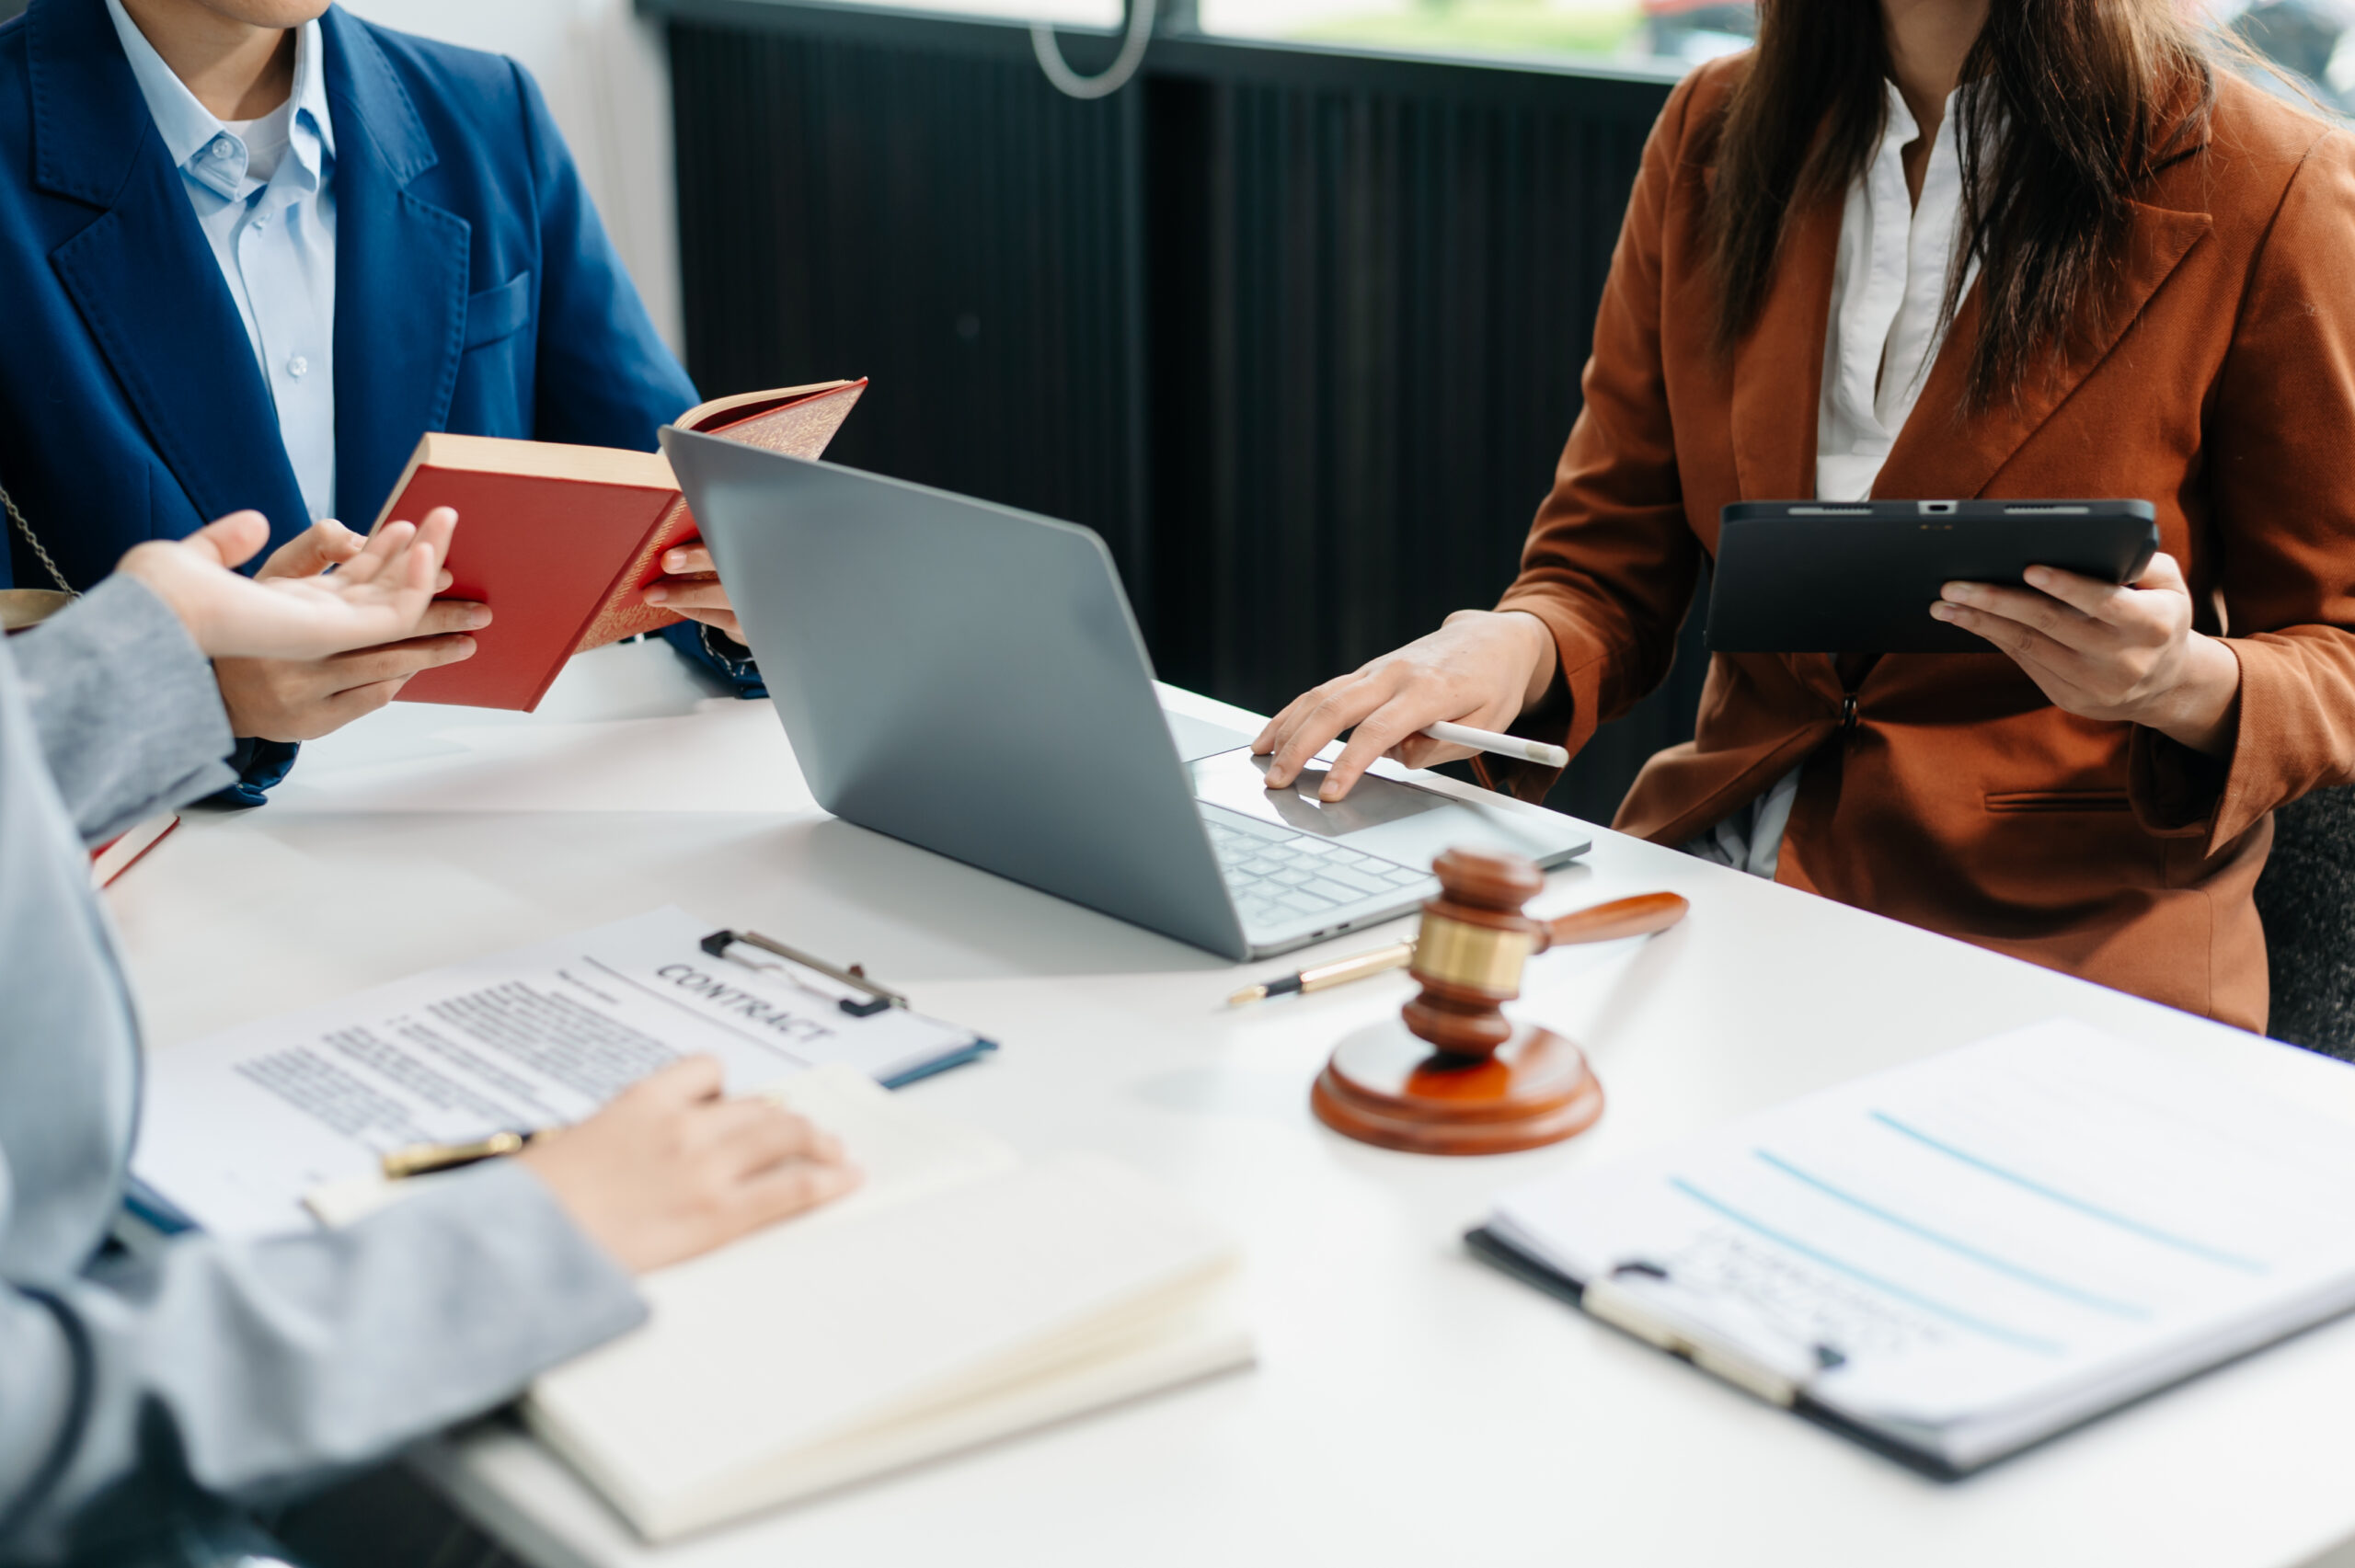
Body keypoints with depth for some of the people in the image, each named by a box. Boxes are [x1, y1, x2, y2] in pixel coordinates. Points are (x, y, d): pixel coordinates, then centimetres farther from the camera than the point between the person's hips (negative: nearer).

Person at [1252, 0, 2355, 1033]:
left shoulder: (2261, 188, -6)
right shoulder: (1713, 139, 8)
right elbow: (1607, 569, 10)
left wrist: (2186, 685, -22)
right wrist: (1518, 649, -14)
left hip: (2059, 944, -5)